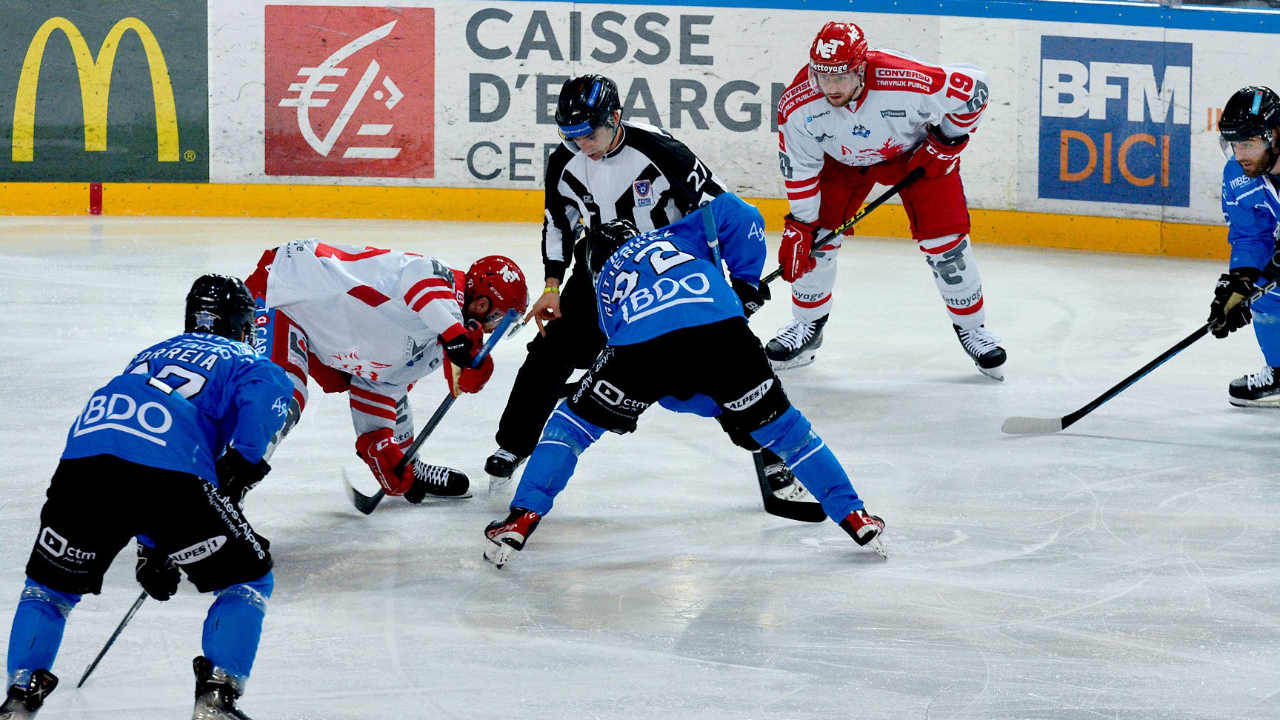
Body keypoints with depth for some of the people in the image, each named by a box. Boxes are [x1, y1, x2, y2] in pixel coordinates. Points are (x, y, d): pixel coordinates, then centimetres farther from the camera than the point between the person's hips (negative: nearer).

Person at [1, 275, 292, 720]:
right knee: (247, 578, 13)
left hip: (83, 458, 5)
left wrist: (152, 550, 44)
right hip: (168, 473, -5)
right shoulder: (245, 362, 25)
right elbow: (266, 387, -4)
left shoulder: (147, 358, 41)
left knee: (51, 583, 27)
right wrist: (241, 464, 0)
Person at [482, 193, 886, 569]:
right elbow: (737, 215, 18)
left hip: (643, 347, 0)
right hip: (721, 332, 0)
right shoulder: (679, 234, 38)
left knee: (573, 423, 21)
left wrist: (713, 400, 42)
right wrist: (745, 281, 30)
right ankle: (854, 517, 24)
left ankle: (522, 519, 11)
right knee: (778, 426, 20)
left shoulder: (606, 285, 38)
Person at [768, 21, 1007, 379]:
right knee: (816, 237, -4)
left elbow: (974, 85, -25)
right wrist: (799, 226, -15)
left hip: (916, 150, -2)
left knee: (944, 240, -8)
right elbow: (799, 167, -15)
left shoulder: (908, 81, -41)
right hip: (841, 158, 2)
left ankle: (971, 327, 13)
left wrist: (947, 141, -18)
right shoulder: (797, 104, -31)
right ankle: (806, 326, 19)